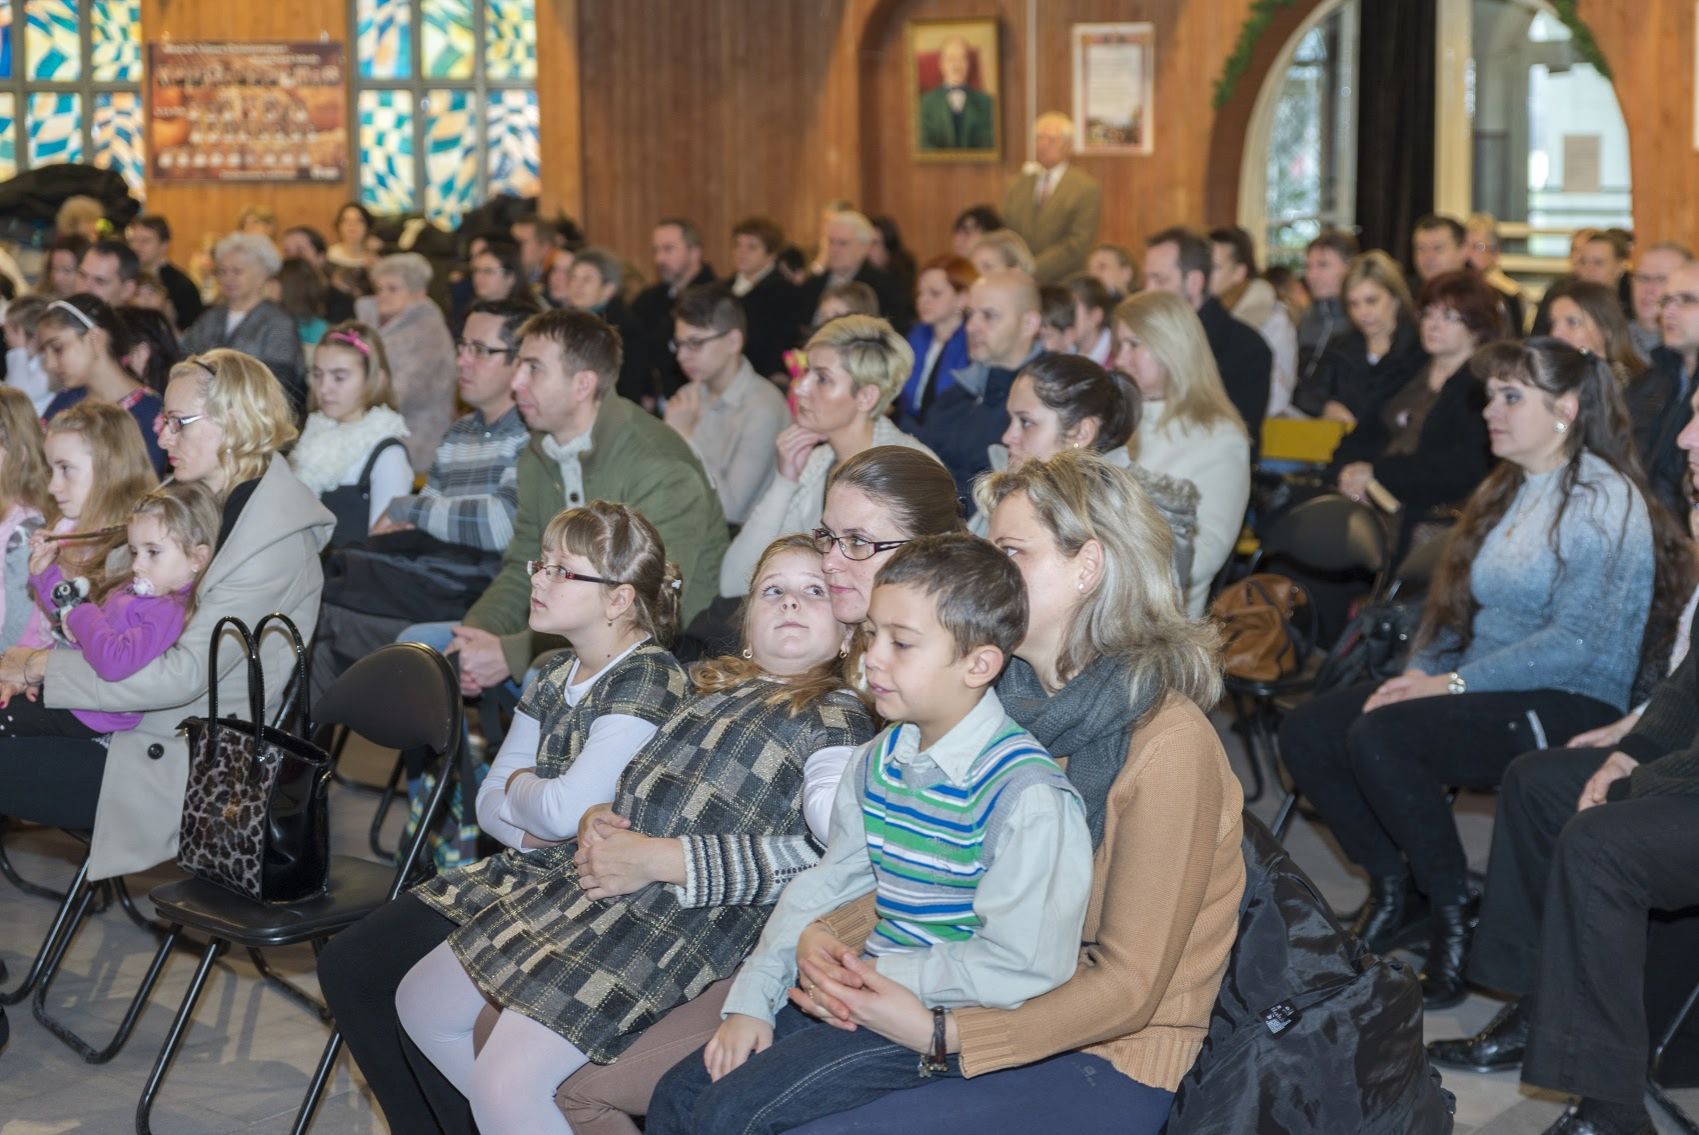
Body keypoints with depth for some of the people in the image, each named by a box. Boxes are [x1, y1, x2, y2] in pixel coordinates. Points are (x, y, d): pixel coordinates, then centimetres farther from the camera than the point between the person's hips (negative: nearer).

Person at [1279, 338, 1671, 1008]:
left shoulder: (1605, 501, -12)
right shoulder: (1503, 491, 16)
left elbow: (1577, 642, -20)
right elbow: (1455, 604, 17)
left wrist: (1454, 684, -21)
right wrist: (1420, 672, -3)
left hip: (1569, 706, -9)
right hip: (1486, 688, 9)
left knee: (1379, 738, -30)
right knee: (1307, 732, -9)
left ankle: (1454, 911, -13)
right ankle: (1398, 890, 6)